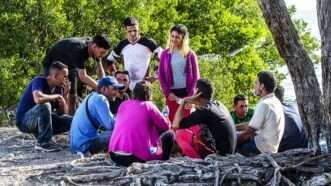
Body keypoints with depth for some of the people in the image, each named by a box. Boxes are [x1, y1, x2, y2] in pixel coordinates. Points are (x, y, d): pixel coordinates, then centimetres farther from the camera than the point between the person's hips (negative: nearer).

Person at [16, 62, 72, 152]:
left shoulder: (58, 88, 2)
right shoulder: (39, 81, -18)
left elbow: (63, 113, 2)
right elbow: (38, 99, -40)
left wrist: (65, 95, -12)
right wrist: (57, 96, -24)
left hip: (41, 120, 7)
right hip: (24, 121, -7)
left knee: (71, 122, -3)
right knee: (45, 105, -35)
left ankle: (40, 135, 8)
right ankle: (43, 142, -24)